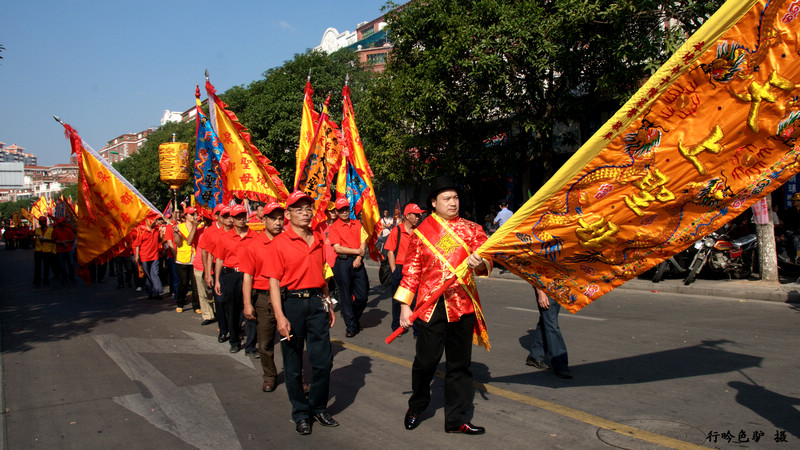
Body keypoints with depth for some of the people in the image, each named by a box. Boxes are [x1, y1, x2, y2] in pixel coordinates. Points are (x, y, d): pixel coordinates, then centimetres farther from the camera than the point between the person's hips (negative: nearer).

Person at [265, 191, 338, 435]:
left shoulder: (318, 239, 9)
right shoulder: (279, 243, -7)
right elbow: (274, 281, -10)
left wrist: (328, 304, 19)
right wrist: (280, 316, -17)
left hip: (316, 302, 4)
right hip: (291, 303, -4)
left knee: (323, 360, 5)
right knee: (293, 365, 8)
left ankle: (318, 408, 25)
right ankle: (301, 413, 24)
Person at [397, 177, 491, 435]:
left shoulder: (471, 229, 8)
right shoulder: (421, 232, 5)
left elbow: (486, 259, -2)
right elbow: (411, 271, 5)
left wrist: (481, 264, -26)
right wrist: (404, 305, -1)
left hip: (463, 305, 2)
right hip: (430, 305, -2)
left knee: (460, 363, 8)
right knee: (426, 360, 0)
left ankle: (456, 419, 21)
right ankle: (416, 408, 27)